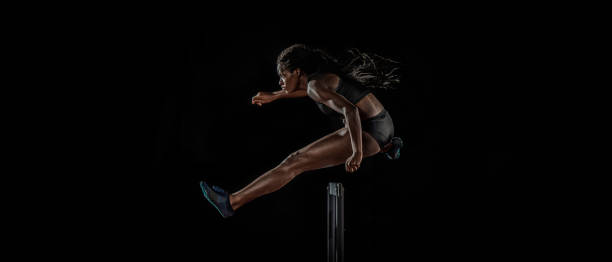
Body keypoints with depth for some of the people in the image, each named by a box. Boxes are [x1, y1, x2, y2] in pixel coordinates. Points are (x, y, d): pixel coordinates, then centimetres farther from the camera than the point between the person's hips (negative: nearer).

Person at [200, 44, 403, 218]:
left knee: (295, 163, -15)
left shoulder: (316, 85, -14)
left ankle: (233, 201, -18)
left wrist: (357, 153, -31)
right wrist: (274, 96, 38)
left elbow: (350, 110, -28)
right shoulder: (323, 73, 13)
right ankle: (389, 146, 53)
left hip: (369, 132, -9)